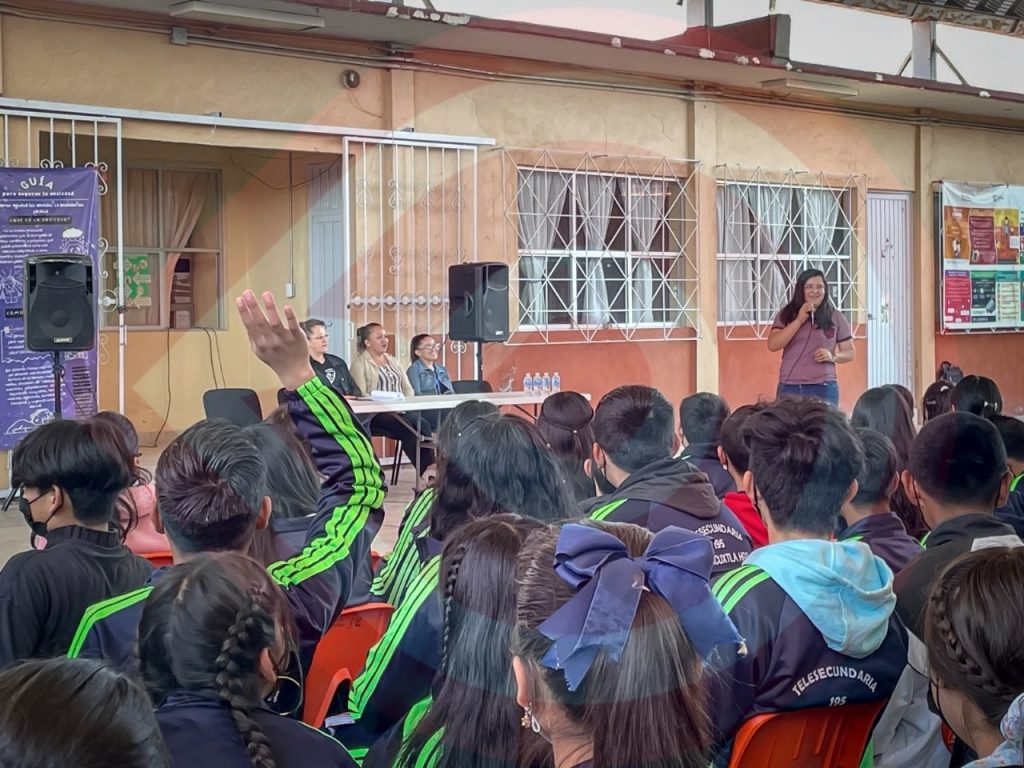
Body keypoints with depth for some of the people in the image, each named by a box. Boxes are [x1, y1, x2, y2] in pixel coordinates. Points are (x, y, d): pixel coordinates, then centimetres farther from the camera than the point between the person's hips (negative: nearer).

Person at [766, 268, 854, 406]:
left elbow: (849, 352, 11)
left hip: (824, 388, 0)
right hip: (789, 388, 1)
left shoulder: (835, 317, 7)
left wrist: (832, 356, -11)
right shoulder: (787, 314, 7)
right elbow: (772, 345, -6)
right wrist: (799, 320, -11)